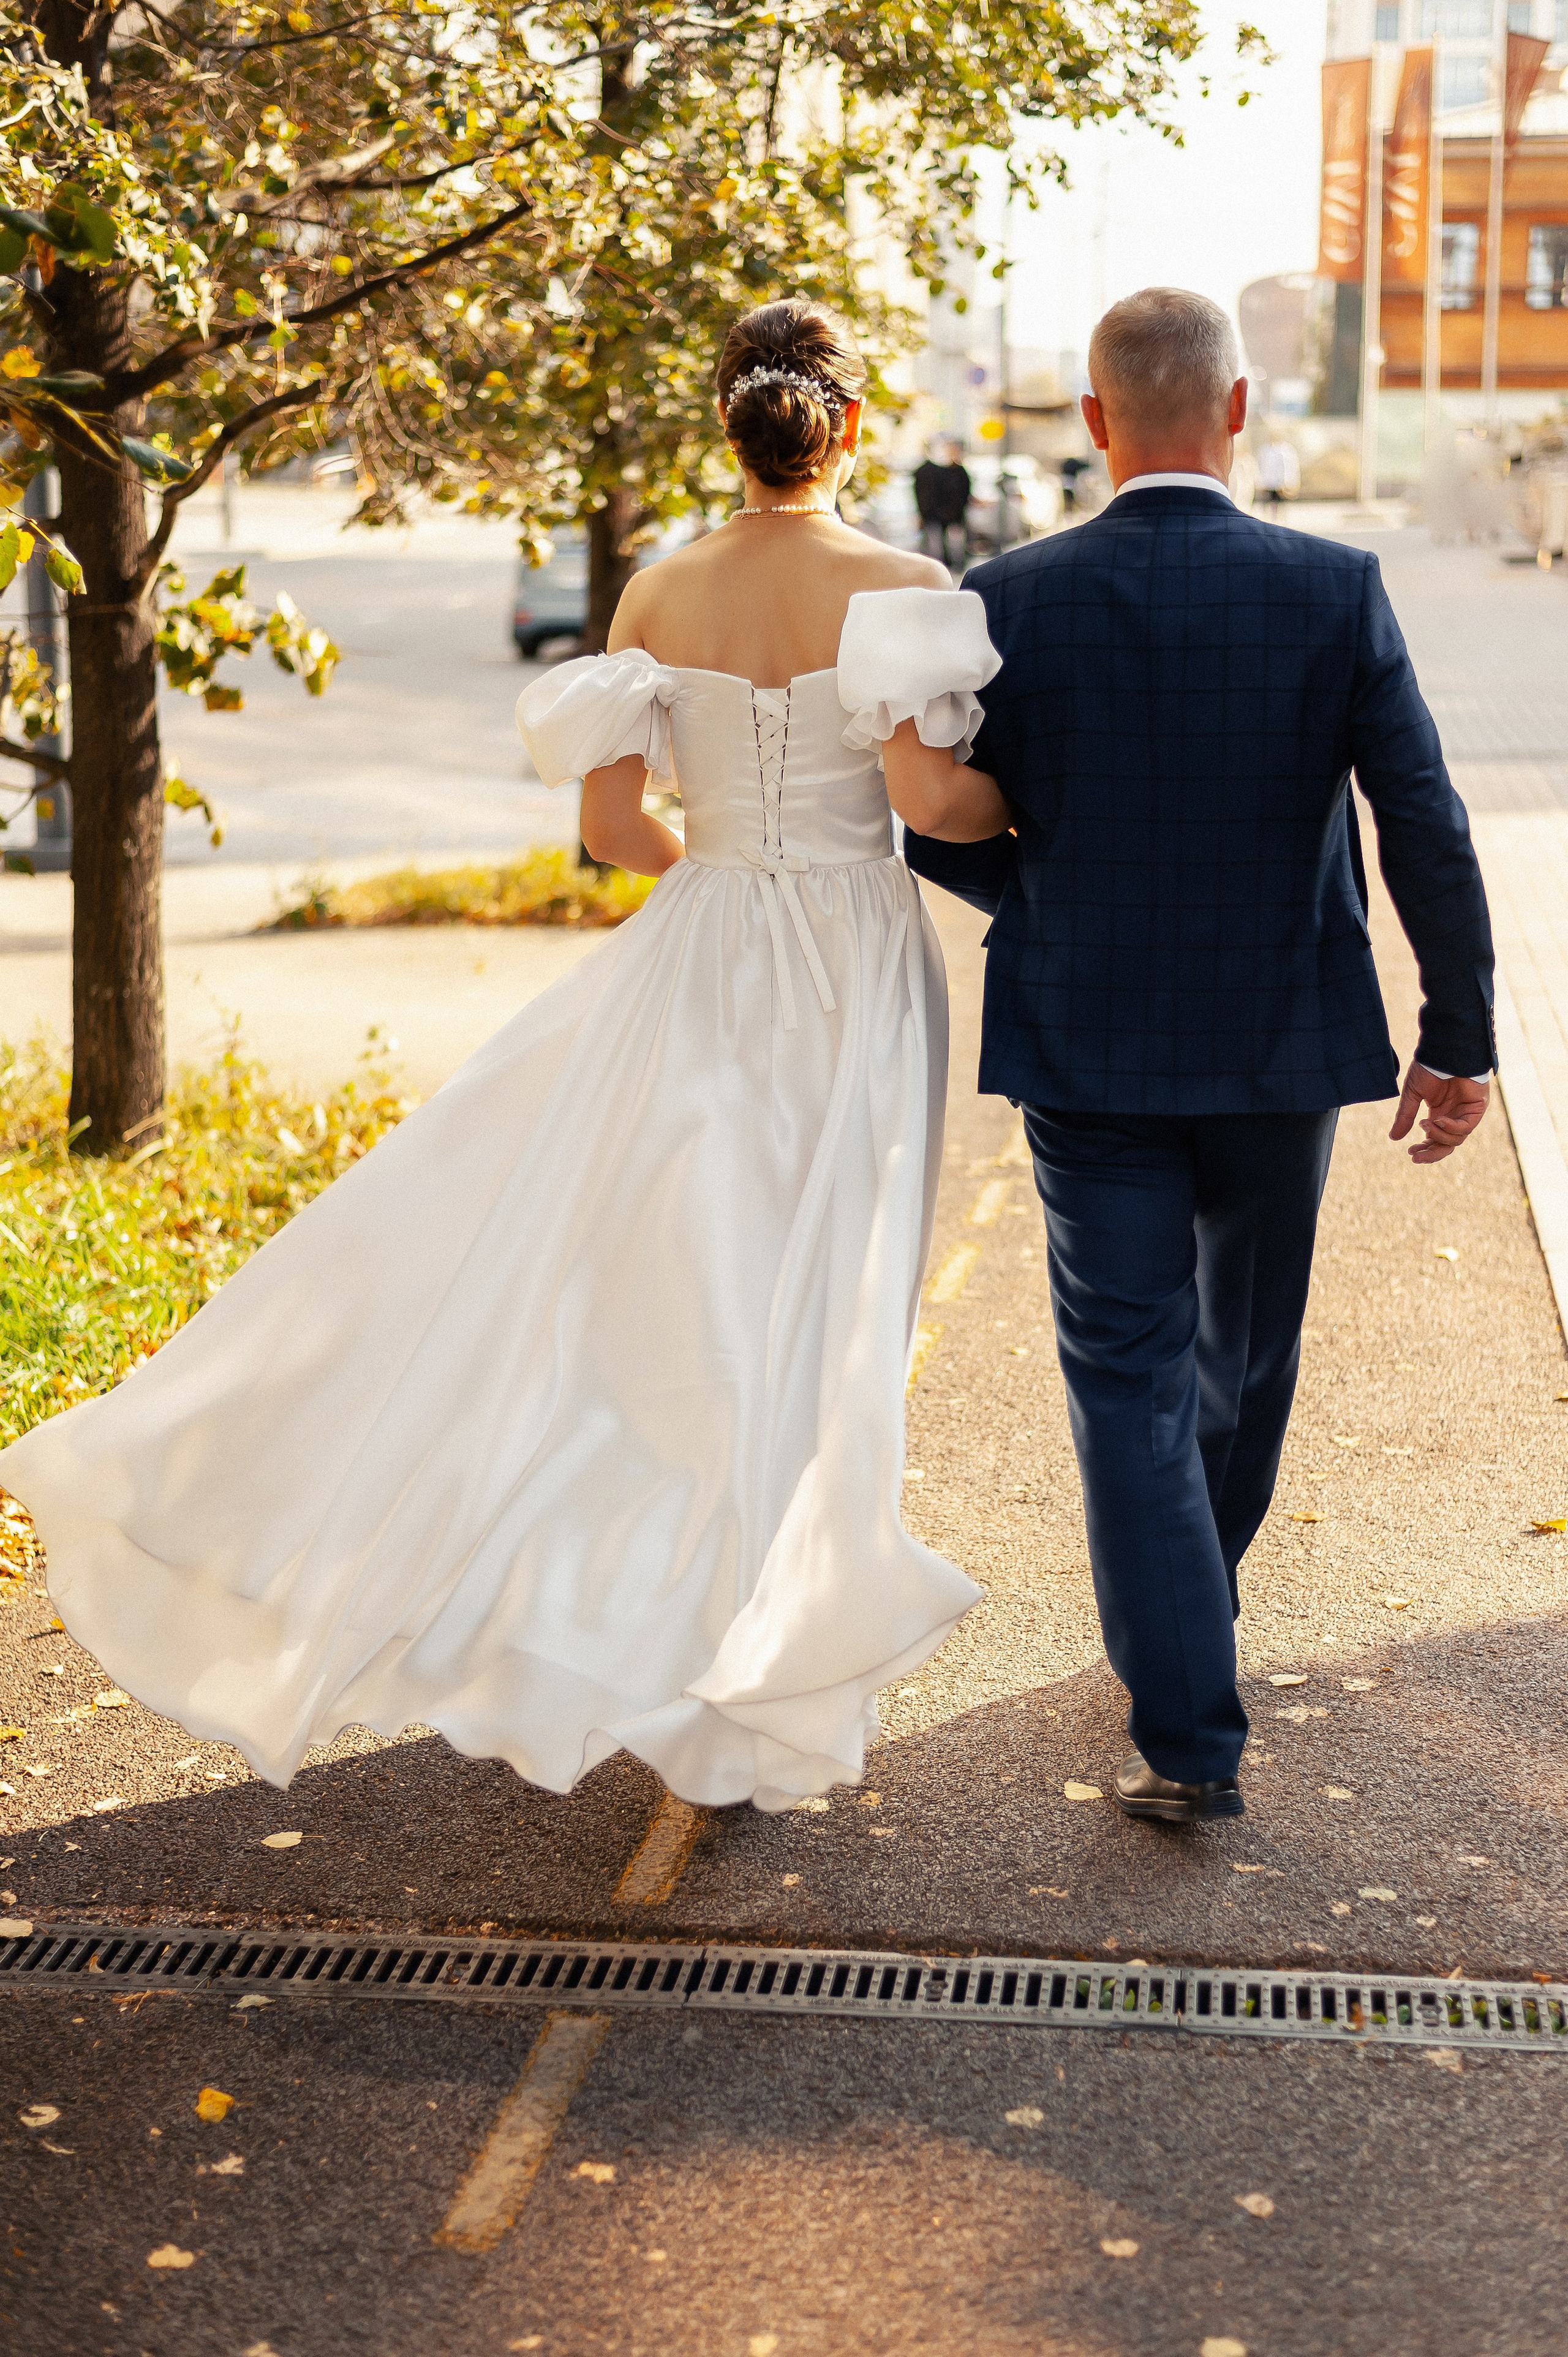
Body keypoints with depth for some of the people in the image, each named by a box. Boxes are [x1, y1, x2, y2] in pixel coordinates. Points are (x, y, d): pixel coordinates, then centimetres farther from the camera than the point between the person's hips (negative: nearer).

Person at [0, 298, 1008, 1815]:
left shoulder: (660, 595, 2)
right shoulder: (898, 587, -9)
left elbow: (612, 824, 2)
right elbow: (928, 798, -19)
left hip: (691, 966, 3)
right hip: (854, 972, -2)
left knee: (599, 1271, 11)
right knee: (803, 1319, 4)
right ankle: (746, 1697, 10)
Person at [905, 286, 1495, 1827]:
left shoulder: (1012, 601, -9)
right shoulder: (1334, 592, -10)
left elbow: (939, 835, -2)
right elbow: (1425, 826, -11)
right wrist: (1459, 1036, -2)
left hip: (1086, 1048, -1)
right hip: (1283, 1043, 1)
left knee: (1129, 1377, 5)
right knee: (1247, 1348, 23)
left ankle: (1188, 1736, 1)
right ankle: (1195, 1600, 47)